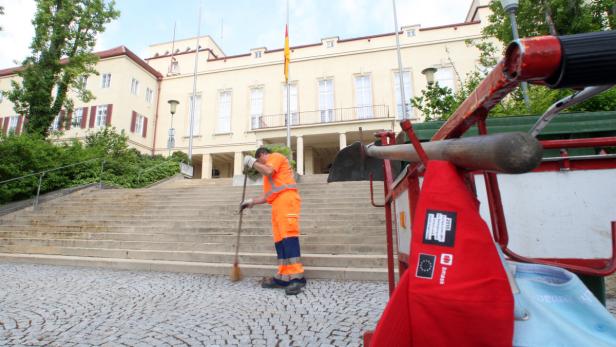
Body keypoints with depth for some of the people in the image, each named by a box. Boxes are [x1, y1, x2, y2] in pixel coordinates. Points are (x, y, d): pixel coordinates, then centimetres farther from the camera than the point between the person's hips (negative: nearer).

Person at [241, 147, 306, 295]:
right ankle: (283, 277, -1)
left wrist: (252, 162, 4)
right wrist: (251, 201, 25)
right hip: (277, 204, 9)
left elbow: (268, 171, -10)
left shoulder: (275, 156, 11)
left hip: (286, 199, -9)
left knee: (289, 236, -18)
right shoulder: (269, 172, 35)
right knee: (280, 239, 0)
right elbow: (267, 195, 31)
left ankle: (296, 277, -23)